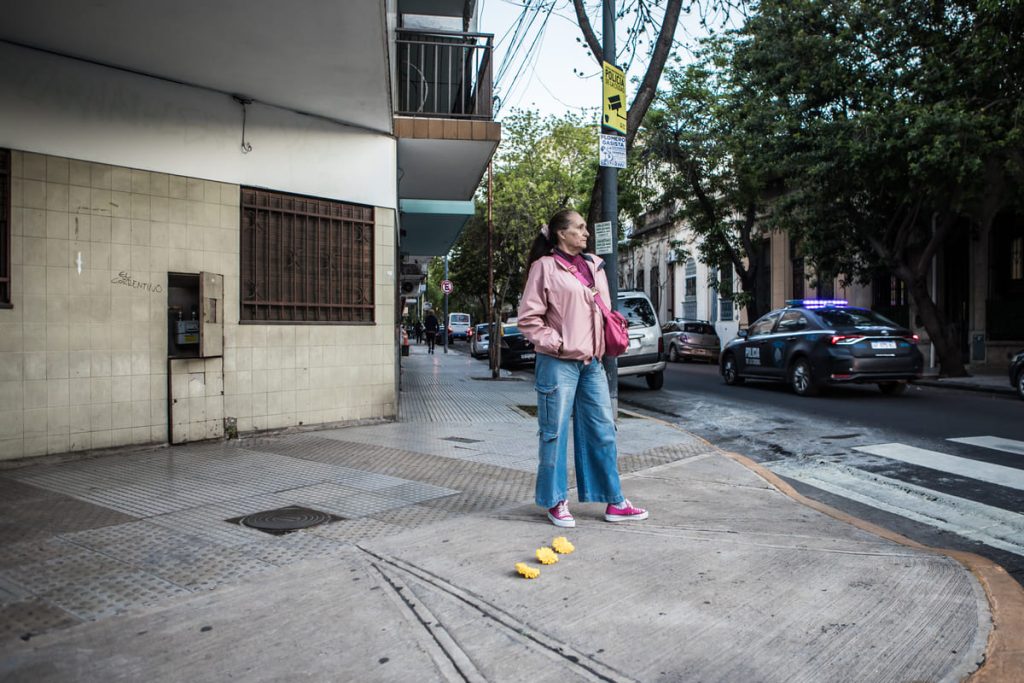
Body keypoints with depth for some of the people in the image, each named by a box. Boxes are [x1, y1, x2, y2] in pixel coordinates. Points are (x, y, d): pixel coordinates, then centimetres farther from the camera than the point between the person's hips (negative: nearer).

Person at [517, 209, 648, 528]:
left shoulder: (595, 266, 14)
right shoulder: (545, 267, -5)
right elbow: (528, 318, -7)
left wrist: (607, 344, 8)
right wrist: (556, 343, -12)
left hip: (592, 362, 7)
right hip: (558, 363, -6)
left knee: (602, 430, 9)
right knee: (555, 432, 2)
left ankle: (614, 502, 18)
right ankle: (556, 502, 16)